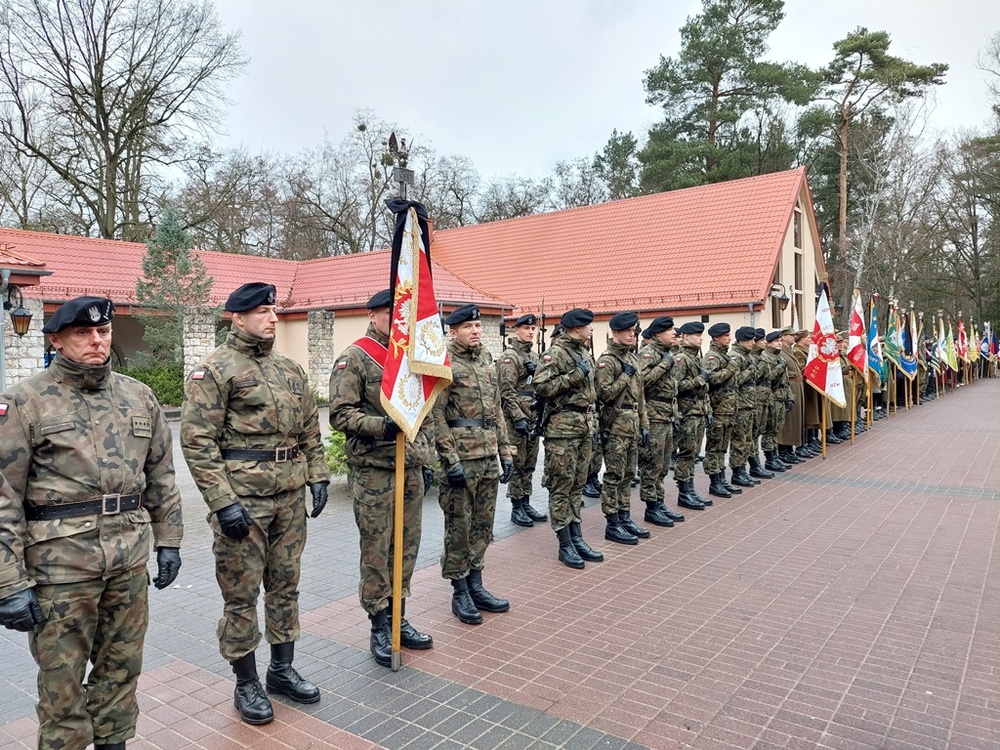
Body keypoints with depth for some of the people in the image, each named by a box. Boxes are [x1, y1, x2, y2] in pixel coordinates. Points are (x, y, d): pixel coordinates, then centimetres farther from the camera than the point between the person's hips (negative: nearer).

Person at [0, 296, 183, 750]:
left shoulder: (138, 397, 7)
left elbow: (161, 476, 12)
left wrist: (168, 540, 10)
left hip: (130, 557, 4)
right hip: (60, 560, -4)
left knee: (122, 666, 17)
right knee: (62, 680, 9)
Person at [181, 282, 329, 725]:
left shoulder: (290, 369, 12)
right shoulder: (214, 369, -7)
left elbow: (310, 430, 17)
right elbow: (197, 441, -13)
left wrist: (318, 476, 8)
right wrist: (223, 502, -18)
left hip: (291, 493, 6)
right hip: (243, 495, -6)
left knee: (285, 585, 15)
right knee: (241, 593, 6)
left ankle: (283, 669, 31)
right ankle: (247, 684, 23)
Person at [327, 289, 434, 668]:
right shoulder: (354, 358, -7)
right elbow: (340, 413, -13)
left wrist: (424, 450, 15)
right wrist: (382, 426, -26)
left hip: (411, 467, 7)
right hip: (374, 470, -6)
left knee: (407, 548, 13)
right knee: (376, 551, 3)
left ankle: (398, 618, 28)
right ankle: (380, 627, 17)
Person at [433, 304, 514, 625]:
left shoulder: (487, 362, 13)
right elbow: (436, 416, -14)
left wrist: (506, 453, 12)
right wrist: (451, 461, -18)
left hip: (488, 459, 7)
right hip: (461, 459, -7)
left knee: (483, 526, 14)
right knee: (459, 528, 4)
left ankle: (475, 586, 27)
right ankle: (460, 594, 16)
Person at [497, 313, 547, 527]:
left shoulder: (534, 355, 15)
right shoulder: (509, 357, -10)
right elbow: (507, 391, -16)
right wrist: (519, 418, -20)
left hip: (533, 418, 8)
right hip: (517, 418, -8)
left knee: (529, 464, 13)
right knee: (517, 464, 0)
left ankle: (526, 504, 22)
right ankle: (516, 508, 8)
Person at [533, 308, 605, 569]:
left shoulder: (585, 353, 16)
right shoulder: (555, 353, -10)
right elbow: (541, 386, -20)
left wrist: (593, 427, 20)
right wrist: (575, 375, -19)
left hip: (584, 428, 8)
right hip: (562, 428, -8)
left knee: (578, 485, 13)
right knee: (561, 487, -1)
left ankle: (576, 538, 21)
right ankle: (565, 545, 6)